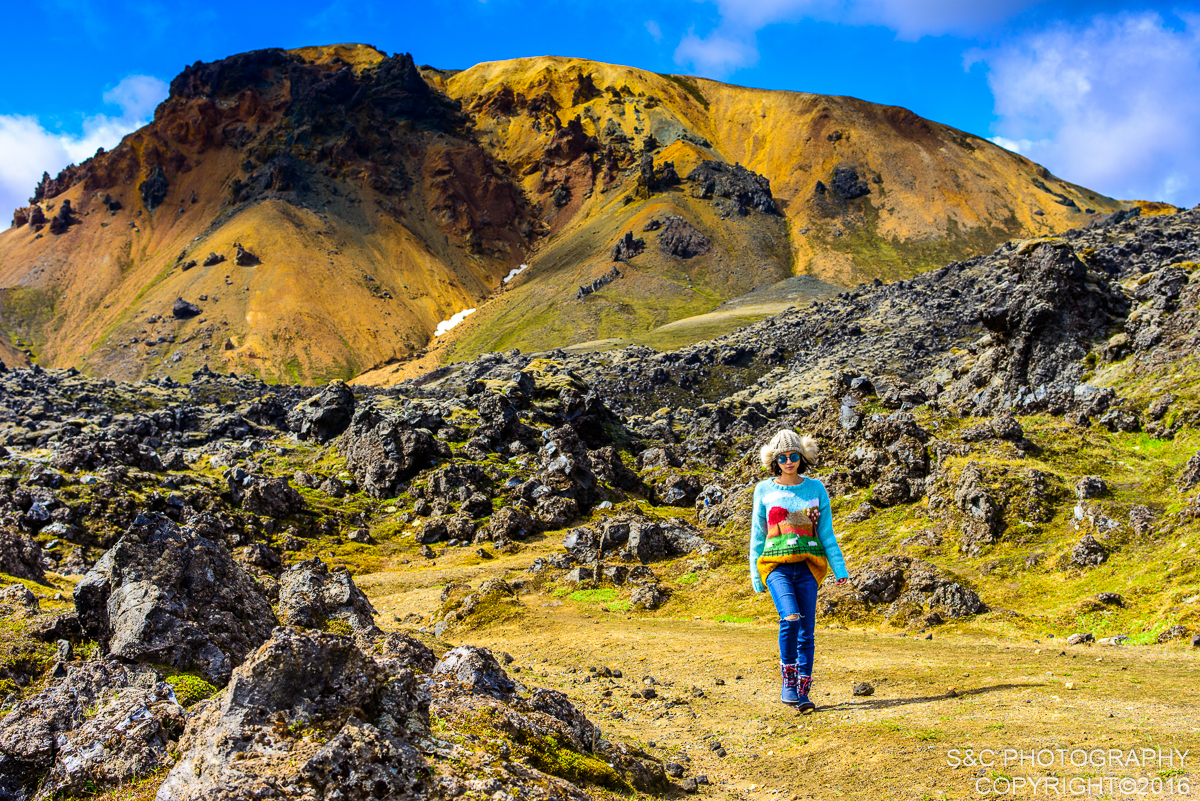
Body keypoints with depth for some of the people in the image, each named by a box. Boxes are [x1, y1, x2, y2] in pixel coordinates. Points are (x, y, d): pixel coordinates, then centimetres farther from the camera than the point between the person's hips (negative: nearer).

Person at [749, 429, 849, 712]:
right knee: (790, 618, -23)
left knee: (806, 631, -1)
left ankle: (803, 692, 11)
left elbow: (826, 533, 12)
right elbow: (757, 534, 12)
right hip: (776, 564, -2)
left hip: (807, 566, 2)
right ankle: (788, 681, -7)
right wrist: (756, 576, 11)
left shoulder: (816, 489, 9)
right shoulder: (764, 490, 7)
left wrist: (840, 568, 4)